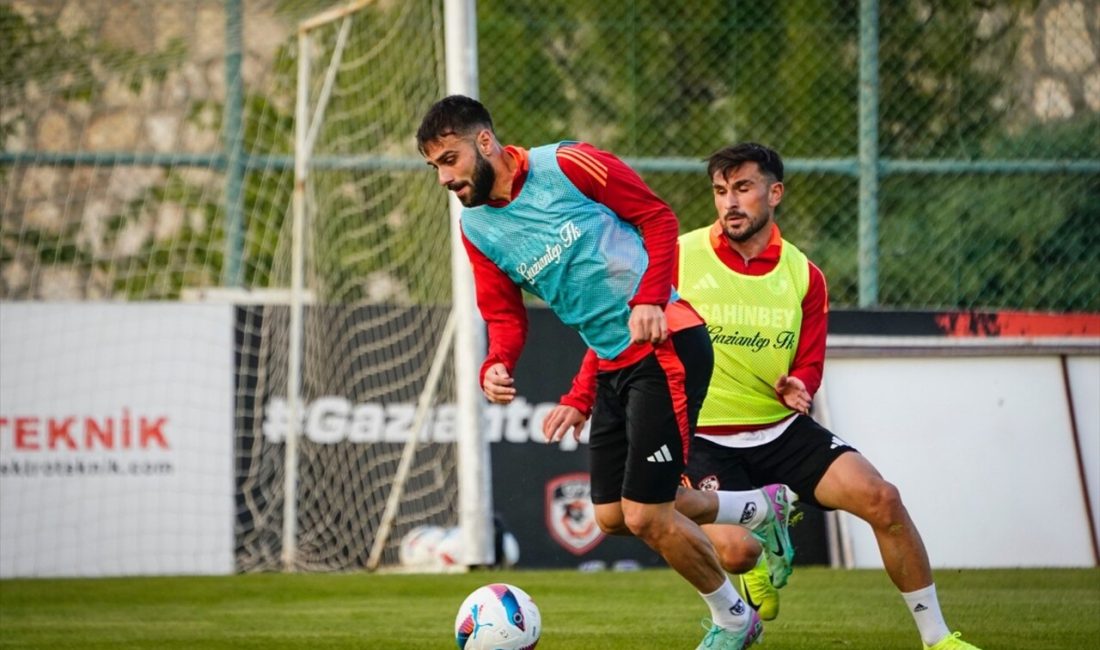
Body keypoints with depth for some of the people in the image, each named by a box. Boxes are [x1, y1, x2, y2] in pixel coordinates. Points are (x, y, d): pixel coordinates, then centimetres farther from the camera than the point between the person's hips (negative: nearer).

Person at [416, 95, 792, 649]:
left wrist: (650, 299, -20)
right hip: (611, 366, 8)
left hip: (666, 346, -8)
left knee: (645, 516, -10)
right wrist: (496, 367, -13)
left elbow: (658, 217, -7)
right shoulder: (475, 229, 5)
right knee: (612, 517, 12)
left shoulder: (566, 165, -14)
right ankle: (759, 508, 33)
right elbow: (505, 317, 9)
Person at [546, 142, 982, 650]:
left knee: (881, 499, -17)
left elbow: (808, 366, 8)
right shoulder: (677, 259, -7)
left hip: (782, 430, 3)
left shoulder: (803, 276, 2)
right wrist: (580, 400, -10)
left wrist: (797, 387, -15)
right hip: (704, 437, -3)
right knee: (735, 552, -27)